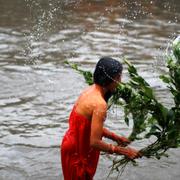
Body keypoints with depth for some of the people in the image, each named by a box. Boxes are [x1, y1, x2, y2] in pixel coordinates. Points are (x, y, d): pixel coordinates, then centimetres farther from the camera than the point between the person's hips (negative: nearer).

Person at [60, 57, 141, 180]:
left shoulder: (91, 91, 1)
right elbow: (95, 142, -29)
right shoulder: (100, 104, -28)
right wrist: (123, 151, -20)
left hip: (75, 146, 9)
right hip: (77, 153, -9)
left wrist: (116, 137, 10)